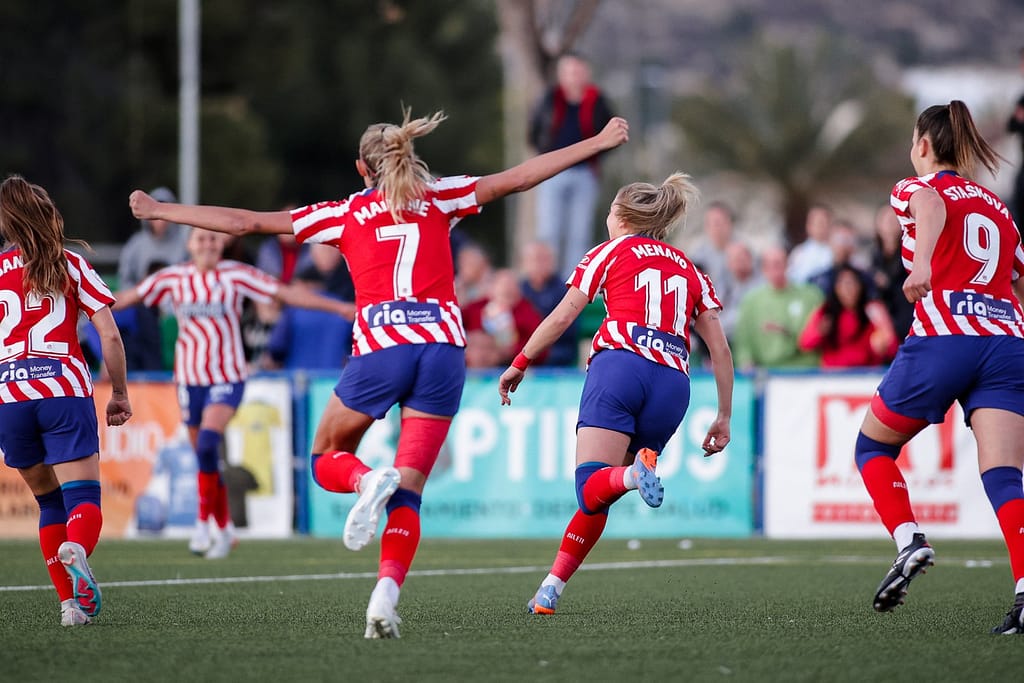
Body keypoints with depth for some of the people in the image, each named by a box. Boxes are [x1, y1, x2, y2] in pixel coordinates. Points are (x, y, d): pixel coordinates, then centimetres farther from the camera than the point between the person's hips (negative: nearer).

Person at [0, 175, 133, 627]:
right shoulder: (72, 266, 10)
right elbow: (109, 335, 5)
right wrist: (119, 394, 14)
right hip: (64, 388, -2)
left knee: (49, 501, 17)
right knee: (83, 497, -5)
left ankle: (70, 603, 7)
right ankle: (76, 550, -40)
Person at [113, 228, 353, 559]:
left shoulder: (235, 275, -2)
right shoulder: (174, 278, 4)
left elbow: (287, 294, -3)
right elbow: (131, 296, 11)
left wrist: (339, 308, -6)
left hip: (227, 377, -3)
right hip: (189, 379, 3)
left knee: (207, 445, -23)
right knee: (204, 456, 6)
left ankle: (203, 525, -15)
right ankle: (225, 530, 22)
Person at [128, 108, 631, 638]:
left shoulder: (343, 214, 13)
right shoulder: (440, 198, 15)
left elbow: (245, 222, 15)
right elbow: (516, 178, 14)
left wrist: (159, 210, 24)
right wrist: (597, 143, 22)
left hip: (380, 348, -2)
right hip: (444, 349, 2)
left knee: (327, 460, 18)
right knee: (407, 493, 4)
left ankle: (369, 480, -18)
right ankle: (386, 593, -18)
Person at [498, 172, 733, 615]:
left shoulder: (613, 251, 17)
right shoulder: (689, 269, 27)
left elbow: (561, 318, 11)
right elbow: (720, 350, 19)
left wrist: (519, 364, 20)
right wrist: (724, 417, 21)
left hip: (619, 365, -4)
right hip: (672, 384, 4)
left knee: (591, 490, -16)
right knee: (596, 500, 13)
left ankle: (635, 472, -47)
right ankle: (551, 588, 6)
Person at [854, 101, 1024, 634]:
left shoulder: (915, 189, 10)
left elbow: (932, 205, -15)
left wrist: (922, 262, -34)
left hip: (942, 339, -4)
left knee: (872, 447, 18)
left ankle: (909, 541, -3)